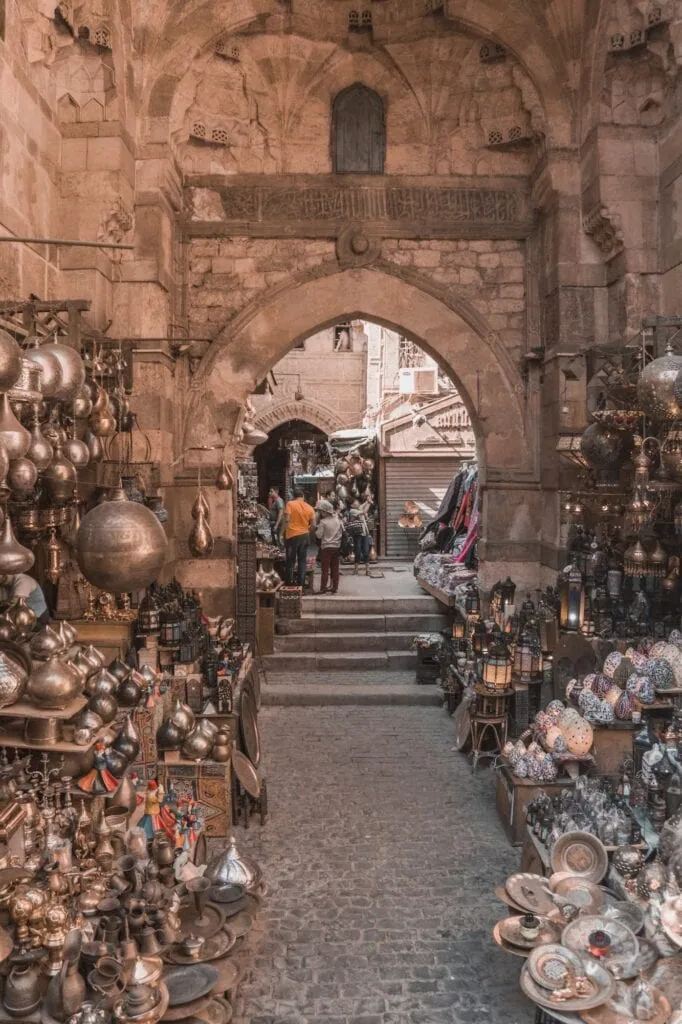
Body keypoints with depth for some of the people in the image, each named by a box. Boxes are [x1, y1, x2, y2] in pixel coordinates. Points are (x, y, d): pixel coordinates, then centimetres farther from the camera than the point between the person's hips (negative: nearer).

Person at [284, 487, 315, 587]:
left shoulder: (290, 504, -7)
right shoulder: (309, 508, 2)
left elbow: (287, 520, -16)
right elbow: (313, 524, 3)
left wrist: (284, 532, -8)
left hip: (292, 535, -3)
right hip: (305, 535, 3)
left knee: (291, 560, 6)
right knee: (302, 560, 10)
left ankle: (289, 583, 7)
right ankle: (301, 583, 10)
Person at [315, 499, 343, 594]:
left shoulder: (323, 522, -13)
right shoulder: (338, 520, 3)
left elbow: (319, 535, -10)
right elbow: (343, 532, 9)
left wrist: (315, 530, 7)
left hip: (326, 547, -5)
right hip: (337, 546, 5)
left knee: (325, 569, -1)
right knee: (335, 568, 10)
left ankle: (323, 588, -2)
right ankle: (334, 587, 13)